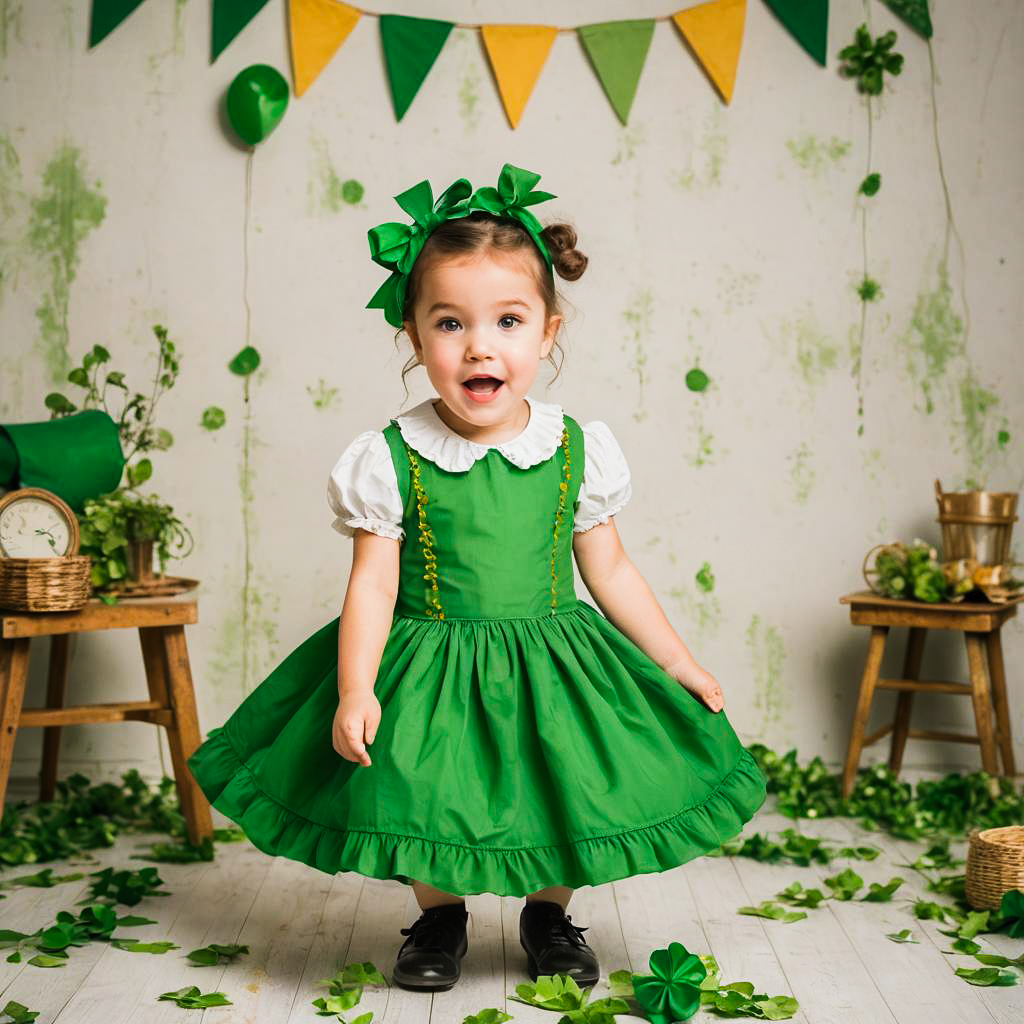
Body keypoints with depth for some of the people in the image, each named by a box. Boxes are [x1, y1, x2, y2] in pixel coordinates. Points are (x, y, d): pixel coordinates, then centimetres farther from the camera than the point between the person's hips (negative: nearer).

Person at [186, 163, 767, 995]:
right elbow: (372, 583, -10)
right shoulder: (391, 459, -11)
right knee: (422, 801, 2)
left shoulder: (577, 450, -5)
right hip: (428, 671, -1)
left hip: (550, 668, 2)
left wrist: (679, 665, 6)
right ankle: (439, 917, 34)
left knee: (566, 804, 3)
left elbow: (610, 571, 4)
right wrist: (355, 691, -20)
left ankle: (550, 914, 34)